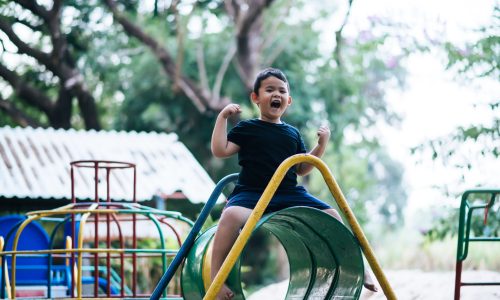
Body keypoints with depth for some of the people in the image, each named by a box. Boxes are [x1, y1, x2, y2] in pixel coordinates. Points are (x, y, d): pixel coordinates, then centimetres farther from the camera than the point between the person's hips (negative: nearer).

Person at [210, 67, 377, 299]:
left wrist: (321, 145, 12)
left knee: (331, 215, -6)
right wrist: (222, 117, -6)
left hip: (289, 194, 5)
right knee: (233, 214, -38)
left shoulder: (292, 133, 18)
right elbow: (220, 150, -3)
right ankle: (215, 277, -35)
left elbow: (301, 169, 21)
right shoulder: (246, 129, 6)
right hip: (251, 192, -5)